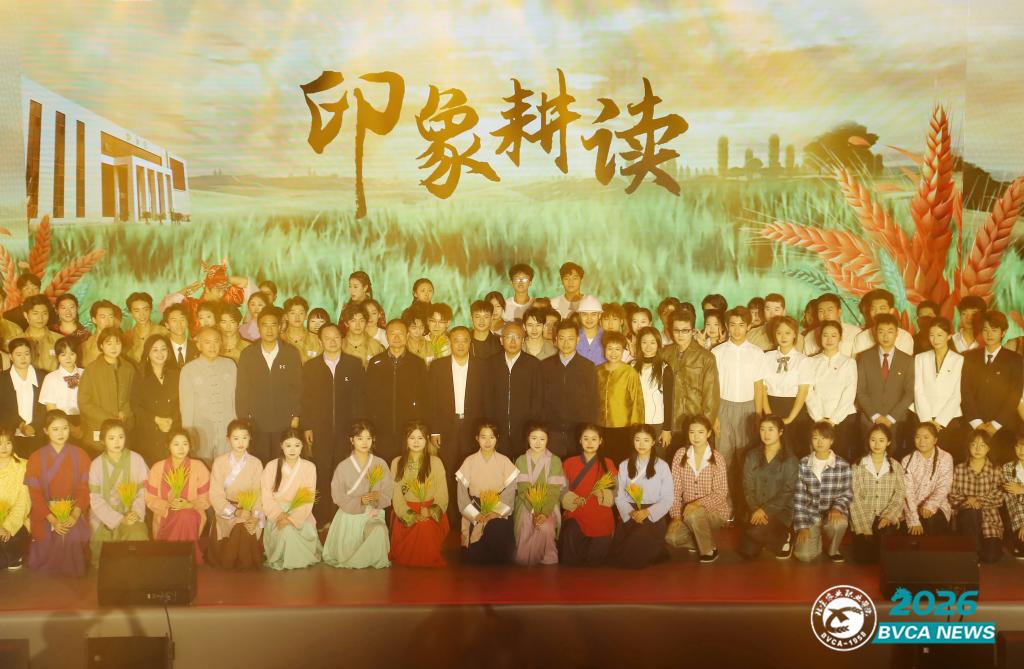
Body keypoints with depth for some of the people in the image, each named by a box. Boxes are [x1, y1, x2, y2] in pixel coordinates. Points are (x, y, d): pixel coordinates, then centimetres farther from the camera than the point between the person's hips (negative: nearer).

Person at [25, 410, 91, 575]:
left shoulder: (80, 456, 1)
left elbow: (84, 489, 0)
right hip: (46, 514, 0)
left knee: (75, 538, -26)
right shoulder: (35, 459, -1)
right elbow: (35, 494, -3)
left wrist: (75, 515, -17)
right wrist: (52, 519, -16)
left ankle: (72, 571, -2)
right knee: (49, 541, -24)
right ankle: (50, 572, 2)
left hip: (74, 513, 0)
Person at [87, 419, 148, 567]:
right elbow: (96, 500, -6)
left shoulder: (136, 459, -3)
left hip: (131, 515, 0)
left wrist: (136, 513, -18)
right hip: (104, 518, 0)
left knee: (138, 537, -28)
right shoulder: (96, 465, -4)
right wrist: (119, 519, -15)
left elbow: (143, 491, -1)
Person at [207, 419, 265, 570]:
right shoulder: (220, 462, -3)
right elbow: (215, 494, -9)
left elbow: (258, 494, -3)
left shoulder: (256, 463, 1)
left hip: (250, 514, 1)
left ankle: (246, 563, 4)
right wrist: (235, 512, -22)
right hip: (226, 512, -1)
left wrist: (254, 515, -22)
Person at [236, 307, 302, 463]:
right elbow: (241, 390, 5)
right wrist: (243, 420, 0)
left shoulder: (291, 353, 4)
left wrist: (296, 416, 0)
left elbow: (298, 387, 5)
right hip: (256, 425, 0)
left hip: (286, 424, 0)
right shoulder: (247, 355, 4)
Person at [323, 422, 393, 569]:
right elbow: (337, 496, -5)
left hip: (373, 514, 1)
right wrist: (359, 500, -20)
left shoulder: (380, 464, 2)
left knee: (379, 531, -34)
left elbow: (389, 493, 2)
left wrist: (378, 497, -20)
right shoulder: (343, 466, -2)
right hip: (349, 514, 0)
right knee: (344, 557, -11)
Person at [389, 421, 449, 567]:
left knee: (426, 528, -33)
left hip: (431, 515, -1)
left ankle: (428, 568, -11)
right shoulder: (397, 463, 10)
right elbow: (396, 495, 1)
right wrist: (412, 516, -14)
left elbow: (442, 494, 1)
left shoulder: (435, 462, 7)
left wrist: (430, 511, -19)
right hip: (405, 514, 1)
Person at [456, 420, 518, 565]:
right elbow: (462, 493, -2)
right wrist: (476, 515, -14)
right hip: (475, 515, 0)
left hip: (499, 513, 0)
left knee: (498, 531, -28)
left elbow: (510, 492, -3)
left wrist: (497, 512, -17)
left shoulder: (504, 462, 3)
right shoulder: (469, 462, 2)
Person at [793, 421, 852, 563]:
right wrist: (802, 526, -8)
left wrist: (837, 508, -22)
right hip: (810, 515, 0)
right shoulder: (803, 464, -2)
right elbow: (798, 497, -2)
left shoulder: (843, 466, -4)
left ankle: (832, 549, -1)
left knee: (839, 523, -37)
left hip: (832, 514, 0)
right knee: (803, 555, -20)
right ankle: (818, 539, 18)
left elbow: (847, 493, 1)